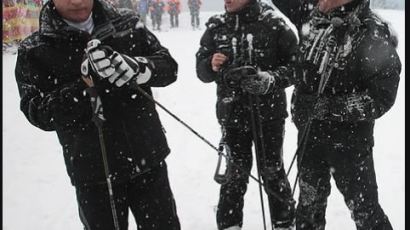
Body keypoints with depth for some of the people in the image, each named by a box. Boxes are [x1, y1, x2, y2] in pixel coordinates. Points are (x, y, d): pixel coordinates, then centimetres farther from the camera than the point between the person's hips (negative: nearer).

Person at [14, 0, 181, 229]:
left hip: (149, 160, 2)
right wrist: (85, 85, -28)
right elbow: (39, 115, -12)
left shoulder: (127, 23, 1)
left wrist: (136, 67, -22)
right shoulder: (35, 51, -5)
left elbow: (168, 66, -1)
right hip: (94, 173, -2)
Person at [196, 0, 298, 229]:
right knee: (235, 172, 10)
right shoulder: (216, 26, 1)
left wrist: (271, 79, -23)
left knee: (272, 171, 10)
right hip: (231, 113, 2)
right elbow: (202, 69, 6)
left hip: (269, 113, -2)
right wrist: (212, 66, -16)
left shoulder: (273, 23, -9)